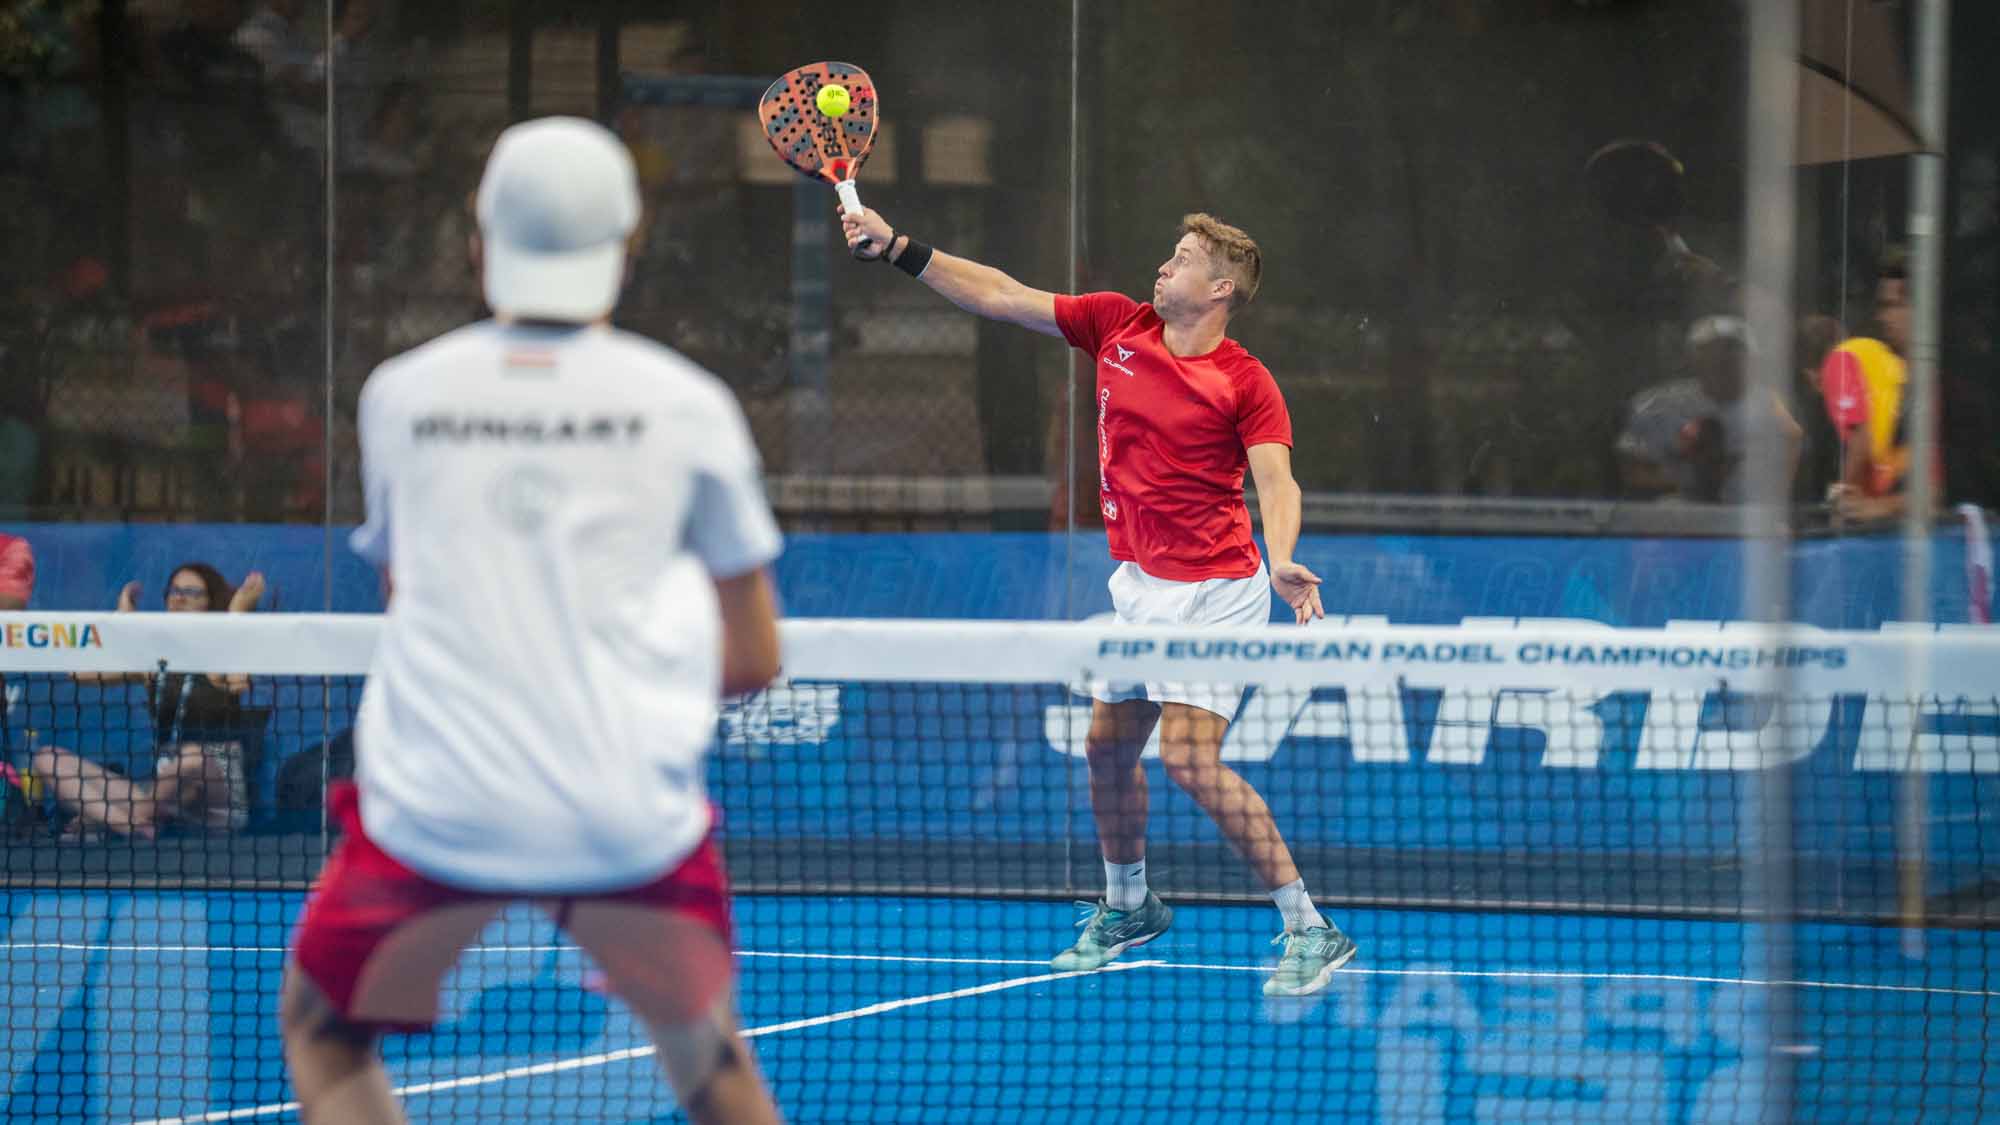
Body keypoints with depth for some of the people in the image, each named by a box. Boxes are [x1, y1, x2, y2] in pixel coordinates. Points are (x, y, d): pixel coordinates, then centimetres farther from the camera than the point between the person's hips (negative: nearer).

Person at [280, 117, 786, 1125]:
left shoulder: (399, 396, 7)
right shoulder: (686, 404, 3)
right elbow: (754, 660, 9)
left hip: (434, 813, 0)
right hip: (631, 820, 0)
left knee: (322, 1030, 22)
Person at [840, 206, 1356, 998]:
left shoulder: (1246, 384, -12)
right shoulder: (1118, 326, 4)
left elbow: (1275, 482, -21)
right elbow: (999, 297, 7)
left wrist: (1283, 561, -40)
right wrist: (896, 246, 4)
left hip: (1215, 590, -7)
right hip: (1139, 580, 7)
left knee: (1189, 756, -17)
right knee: (1108, 748, 15)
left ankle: (1309, 928, -12)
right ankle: (1127, 906, 39)